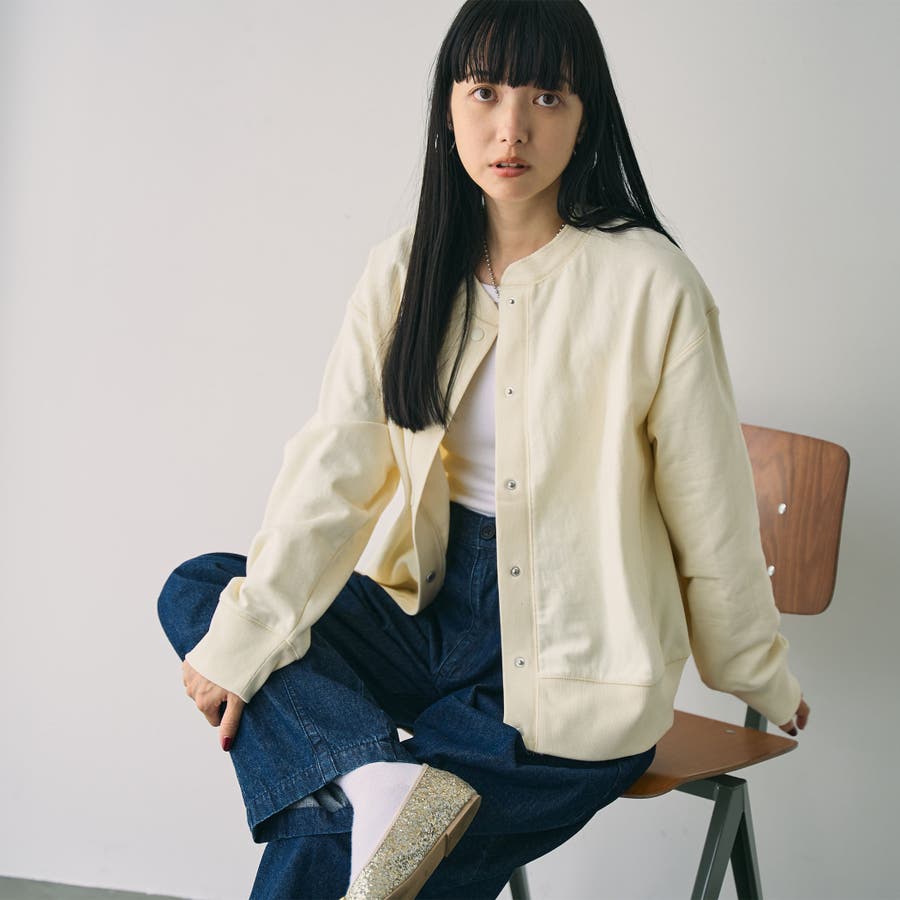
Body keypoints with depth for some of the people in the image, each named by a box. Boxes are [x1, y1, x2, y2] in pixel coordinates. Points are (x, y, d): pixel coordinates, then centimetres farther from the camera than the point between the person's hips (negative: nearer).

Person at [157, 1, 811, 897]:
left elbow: (710, 509, -6)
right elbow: (335, 467, -5)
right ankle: (378, 783, -25)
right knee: (197, 593, -12)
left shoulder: (650, 284, -13)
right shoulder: (404, 271, 1)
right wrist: (242, 640, -15)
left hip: (569, 684, -6)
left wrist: (760, 681, 6)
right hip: (436, 614, 6)